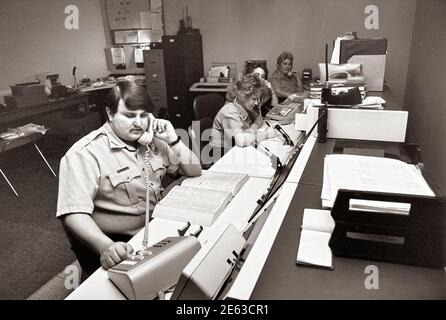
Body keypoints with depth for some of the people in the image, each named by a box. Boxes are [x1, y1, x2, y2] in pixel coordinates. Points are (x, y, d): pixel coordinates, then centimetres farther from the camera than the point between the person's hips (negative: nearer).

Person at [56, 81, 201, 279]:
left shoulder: (152, 142, 6)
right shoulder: (85, 154, -14)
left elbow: (195, 172, 8)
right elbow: (74, 213, -22)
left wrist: (173, 140, -7)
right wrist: (106, 246, -38)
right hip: (118, 245, -6)